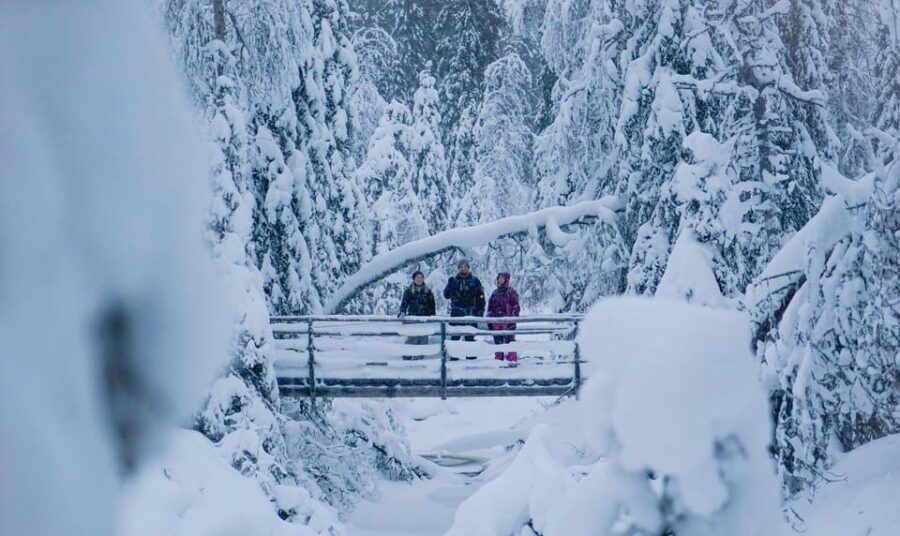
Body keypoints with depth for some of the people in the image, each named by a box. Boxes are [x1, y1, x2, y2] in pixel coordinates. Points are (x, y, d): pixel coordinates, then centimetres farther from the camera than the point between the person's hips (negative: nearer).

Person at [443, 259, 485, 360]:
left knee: (470, 335, 1)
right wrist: (450, 285, -16)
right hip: (457, 311, 0)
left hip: (471, 312, 0)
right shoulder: (454, 280, 8)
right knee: (455, 334, -2)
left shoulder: (475, 281, 6)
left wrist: (480, 310, -1)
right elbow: (446, 295, 1)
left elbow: (481, 297, 6)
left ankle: (470, 354, 5)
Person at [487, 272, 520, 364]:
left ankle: (512, 359, -7)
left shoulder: (512, 292, 0)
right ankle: (498, 359, 14)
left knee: (509, 340, -9)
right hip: (496, 321, 6)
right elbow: (490, 308, 20)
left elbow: (515, 307, -4)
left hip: (508, 321, -6)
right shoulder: (495, 293, 16)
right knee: (498, 341, 7)